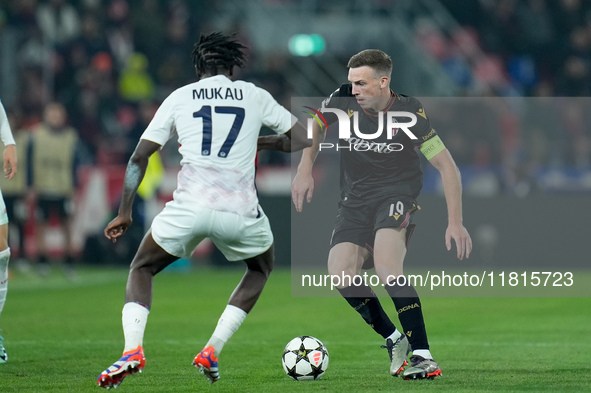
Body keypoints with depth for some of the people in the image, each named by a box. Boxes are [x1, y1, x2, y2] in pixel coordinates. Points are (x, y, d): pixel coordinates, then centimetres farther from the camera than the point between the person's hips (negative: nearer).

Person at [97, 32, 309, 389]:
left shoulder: (179, 97, 14)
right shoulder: (254, 96, 14)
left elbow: (140, 157, 13)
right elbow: (302, 140, 17)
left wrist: (124, 213, 20)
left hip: (189, 205, 0)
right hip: (241, 209, 0)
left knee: (141, 270, 21)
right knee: (261, 269, 30)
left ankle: (133, 349, -5)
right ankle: (213, 351, 15)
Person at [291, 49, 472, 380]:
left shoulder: (408, 112, -14)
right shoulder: (343, 101, -7)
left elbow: (446, 165, -9)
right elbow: (317, 125, 16)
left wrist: (456, 222, -14)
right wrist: (305, 170, 4)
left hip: (398, 194, -4)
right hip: (356, 200, 4)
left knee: (387, 268, -31)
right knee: (341, 275, -19)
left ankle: (423, 356, -28)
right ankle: (394, 340, 4)